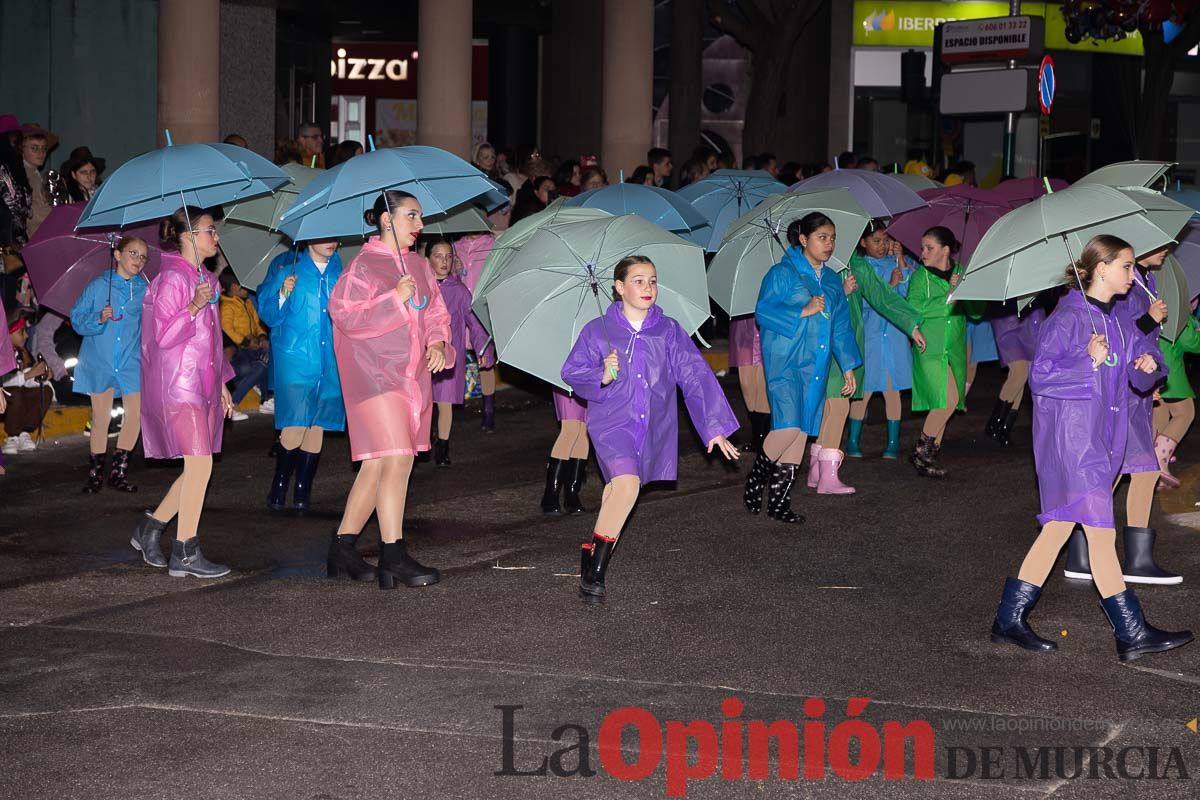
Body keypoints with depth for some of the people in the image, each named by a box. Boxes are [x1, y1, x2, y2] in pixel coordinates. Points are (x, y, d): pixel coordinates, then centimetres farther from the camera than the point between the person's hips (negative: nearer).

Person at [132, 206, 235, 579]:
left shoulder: (205, 279, 15)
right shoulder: (172, 279, -12)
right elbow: (164, 336, -16)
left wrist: (221, 383, 22)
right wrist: (193, 308, -29)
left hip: (204, 384, 9)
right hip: (178, 384, -9)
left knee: (198, 468, 7)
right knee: (200, 463, -11)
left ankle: (151, 526, 21)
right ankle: (185, 554, -5)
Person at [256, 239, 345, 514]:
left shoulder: (338, 269, 9)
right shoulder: (286, 266, 0)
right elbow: (268, 313, 0)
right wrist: (283, 293, -17)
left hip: (330, 362, 4)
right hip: (295, 357, -3)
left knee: (317, 425, 5)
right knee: (295, 426, -10)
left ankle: (302, 491, 15)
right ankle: (279, 488, 6)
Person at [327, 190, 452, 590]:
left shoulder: (419, 265, 15)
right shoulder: (363, 265, -7)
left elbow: (436, 312, 21)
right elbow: (346, 316, -15)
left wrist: (437, 343, 1)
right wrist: (396, 298, -18)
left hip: (413, 375, 8)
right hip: (375, 373, -8)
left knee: (377, 464, 9)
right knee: (396, 458, -15)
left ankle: (343, 546, 18)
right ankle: (393, 556, -11)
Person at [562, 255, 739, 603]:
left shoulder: (668, 331, 2)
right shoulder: (597, 331, -1)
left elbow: (696, 376, -2)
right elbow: (571, 372, 3)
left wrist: (715, 427, -7)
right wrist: (602, 378, -17)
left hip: (655, 428, 4)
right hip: (612, 423, -4)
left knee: (617, 490, 11)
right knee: (627, 483, -25)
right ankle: (593, 570, -17)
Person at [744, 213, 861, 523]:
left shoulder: (832, 279, 16)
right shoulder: (783, 273, -4)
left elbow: (841, 325, 19)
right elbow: (763, 311, -11)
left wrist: (848, 367, 17)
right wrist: (802, 312, -19)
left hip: (815, 366, 6)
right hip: (785, 362, -6)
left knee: (801, 430, 4)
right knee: (788, 425, -18)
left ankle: (779, 500, 10)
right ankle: (756, 478, 6)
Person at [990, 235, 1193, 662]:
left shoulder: (1120, 323, 13)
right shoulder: (1068, 318, -11)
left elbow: (1140, 381, 16)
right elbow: (1040, 377, -14)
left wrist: (1147, 367, -6)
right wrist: (1088, 362, -24)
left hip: (1102, 438, 9)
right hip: (1070, 438, -9)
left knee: (1060, 526, 10)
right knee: (1102, 532, -7)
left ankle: (1010, 619, 16)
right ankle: (1132, 634, -3)